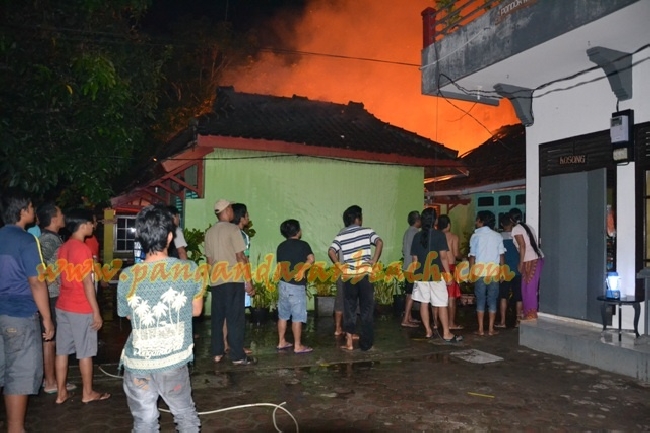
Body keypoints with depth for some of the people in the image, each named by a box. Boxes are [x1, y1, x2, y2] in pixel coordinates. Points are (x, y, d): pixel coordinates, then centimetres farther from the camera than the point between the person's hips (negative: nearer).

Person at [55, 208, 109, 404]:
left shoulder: (63, 248, 8)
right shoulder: (82, 249, -17)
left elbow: (65, 277, 14)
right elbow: (87, 282, -19)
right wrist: (96, 312, -15)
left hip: (63, 306, 8)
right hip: (81, 308, -8)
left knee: (62, 350, 11)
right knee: (85, 352, 4)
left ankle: (61, 392, 19)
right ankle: (88, 393, 15)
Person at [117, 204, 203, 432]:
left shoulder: (127, 276, -11)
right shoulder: (190, 270, -12)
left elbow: (128, 315, 7)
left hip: (137, 363, 0)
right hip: (174, 360, 0)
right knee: (185, 414, 21)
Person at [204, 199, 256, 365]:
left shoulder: (209, 232, 11)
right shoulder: (233, 229, -9)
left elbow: (209, 260, 14)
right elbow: (240, 257, -11)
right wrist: (249, 282, -7)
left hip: (216, 280, 6)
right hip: (233, 279, -6)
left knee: (217, 317, 12)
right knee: (235, 318, -2)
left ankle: (217, 353, 18)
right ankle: (238, 356, 2)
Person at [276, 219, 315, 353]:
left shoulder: (281, 247, 9)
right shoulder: (303, 245, -8)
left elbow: (280, 265, 14)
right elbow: (311, 259, -21)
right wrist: (302, 269, -11)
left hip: (283, 283, 6)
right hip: (296, 285, -6)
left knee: (283, 315, 13)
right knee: (297, 317, -1)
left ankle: (281, 342, 21)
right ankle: (298, 346, 4)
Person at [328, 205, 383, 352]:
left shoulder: (340, 236, 3)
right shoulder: (367, 231, 0)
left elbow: (331, 252, -11)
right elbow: (379, 242, -15)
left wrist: (339, 266, -1)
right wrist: (373, 262, -10)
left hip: (349, 276, 1)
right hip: (365, 275, -1)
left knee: (349, 309, 12)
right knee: (367, 309, 8)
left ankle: (349, 342, 14)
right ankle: (365, 343, 13)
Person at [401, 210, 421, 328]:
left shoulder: (407, 232, 14)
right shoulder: (415, 232, -15)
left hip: (407, 267, 10)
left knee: (409, 293, 14)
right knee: (412, 294, -7)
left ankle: (409, 317, 21)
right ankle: (405, 320, -7)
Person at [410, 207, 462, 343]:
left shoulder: (417, 236, 5)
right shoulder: (439, 235, -8)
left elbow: (414, 258, 7)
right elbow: (443, 257, -12)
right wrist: (448, 273, -5)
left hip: (420, 274, 4)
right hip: (436, 274, -4)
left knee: (424, 303, 9)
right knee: (441, 304, 2)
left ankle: (428, 331, 15)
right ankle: (446, 333, 4)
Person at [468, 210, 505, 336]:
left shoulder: (475, 236, -3)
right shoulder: (497, 236, 2)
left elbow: (472, 256, -3)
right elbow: (501, 256, 2)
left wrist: (471, 272, 4)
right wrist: (501, 271, 12)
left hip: (479, 271, -1)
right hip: (494, 272, 1)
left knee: (480, 300, 5)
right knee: (492, 300, 6)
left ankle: (480, 329, 6)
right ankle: (491, 329, 8)